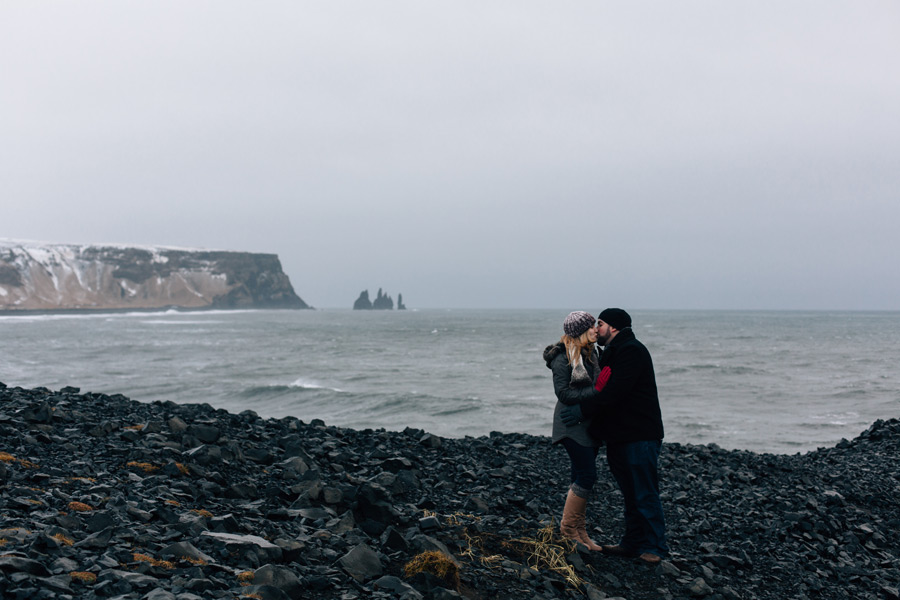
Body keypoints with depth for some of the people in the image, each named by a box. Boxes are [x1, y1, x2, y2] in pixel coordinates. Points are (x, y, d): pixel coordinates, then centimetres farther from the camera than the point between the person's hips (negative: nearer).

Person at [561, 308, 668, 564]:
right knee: (630, 493, 15)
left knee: (644, 494, -5)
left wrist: (584, 409, -22)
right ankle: (633, 542, 23)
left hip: (640, 436, -10)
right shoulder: (611, 353, 19)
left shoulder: (632, 350, -13)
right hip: (618, 437, 10)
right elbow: (604, 391, 21)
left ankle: (654, 547, 3)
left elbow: (615, 391, -23)